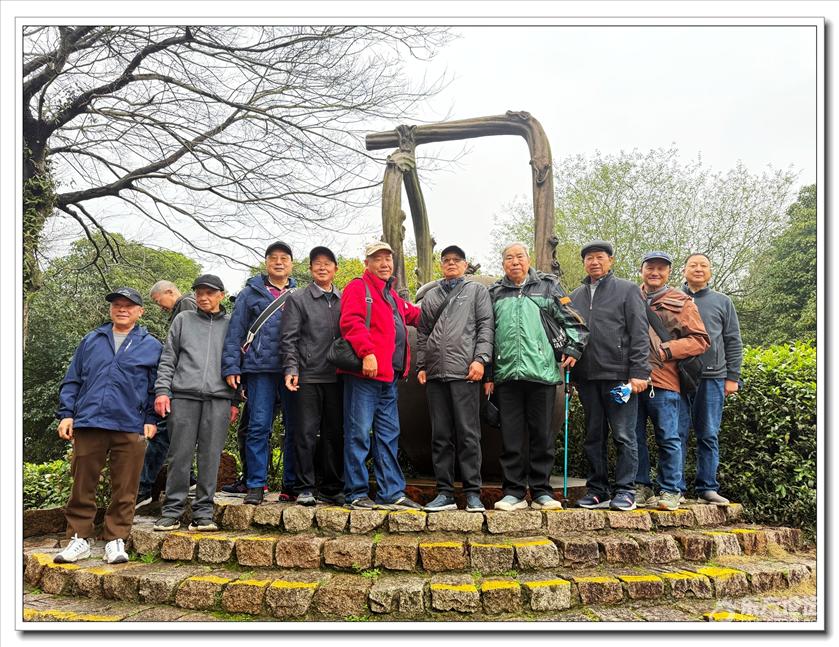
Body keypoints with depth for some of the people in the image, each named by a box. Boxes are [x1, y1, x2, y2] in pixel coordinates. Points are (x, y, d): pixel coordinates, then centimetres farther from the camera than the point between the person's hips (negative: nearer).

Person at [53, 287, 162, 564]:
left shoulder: (152, 346, 10)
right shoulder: (91, 341, 15)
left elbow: (156, 388, 8)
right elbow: (72, 381, 15)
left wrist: (151, 420, 0)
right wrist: (66, 414, 5)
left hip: (130, 428, -1)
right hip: (88, 424, 2)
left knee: (124, 489, 2)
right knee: (82, 486, 6)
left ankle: (116, 540, 13)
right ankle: (80, 538, 17)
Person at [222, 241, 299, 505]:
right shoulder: (251, 292, 11)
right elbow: (235, 332, 6)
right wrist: (231, 366, -4)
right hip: (261, 367, -1)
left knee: (294, 427, 3)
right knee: (259, 426, -4)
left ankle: (291, 485, 12)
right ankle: (256, 485, 3)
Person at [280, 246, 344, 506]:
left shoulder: (344, 300, 14)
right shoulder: (298, 299, 6)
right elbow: (289, 339, 0)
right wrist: (291, 369, -12)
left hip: (336, 376, 3)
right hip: (308, 376, -3)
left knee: (335, 433, 6)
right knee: (307, 432, -3)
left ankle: (332, 488, 15)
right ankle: (305, 488, 6)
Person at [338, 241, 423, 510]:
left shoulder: (392, 295, 25)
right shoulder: (357, 288, -3)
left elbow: (412, 314, 39)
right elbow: (352, 322, -17)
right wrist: (367, 353, -26)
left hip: (388, 377, 9)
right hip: (363, 375, -9)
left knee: (388, 436, 11)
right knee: (359, 434, -4)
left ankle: (391, 493, 17)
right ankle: (356, 493, 3)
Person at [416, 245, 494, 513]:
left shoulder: (477, 290, 12)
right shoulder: (430, 295, 22)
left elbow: (486, 326, 2)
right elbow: (422, 333, 20)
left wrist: (480, 358, -10)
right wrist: (421, 366, 10)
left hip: (464, 371, -4)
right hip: (435, 373, 4)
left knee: (468, 433, -5)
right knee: (440, 435, 4)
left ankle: (473, 493, 1)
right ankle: (444, 493, 9)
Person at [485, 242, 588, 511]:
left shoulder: (547, 285, 10)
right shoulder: (496, 294, 15)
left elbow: (573, 321, 10)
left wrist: (572, 349, -3)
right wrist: (488, 373, 10)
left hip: (542, 371, -2)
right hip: (507, 375, 2)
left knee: (543, 436, 4)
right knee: (511, 437, 3)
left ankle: (541, 491, 14)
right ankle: (513, 492, 12)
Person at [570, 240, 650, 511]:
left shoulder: (627, 290, 4)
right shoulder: (576, 296, 17)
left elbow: (639, 334, -3)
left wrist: (639, 372, -11)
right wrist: (569, 370, 9)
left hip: (618, 374, -4)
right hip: (587, 376, 5)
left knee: (624, 435, -1)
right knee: (594, 436, 10)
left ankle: (625, 491, 7)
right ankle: (597, 490, 17)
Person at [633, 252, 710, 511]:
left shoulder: (681, 302, 6)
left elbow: (700, 340, 3)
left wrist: (667, 350, -10)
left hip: (663, 381, -3)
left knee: (668, 438, 1)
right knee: (635, 436, 7)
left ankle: (670, 491, 11)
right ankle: (641, 487, 18)